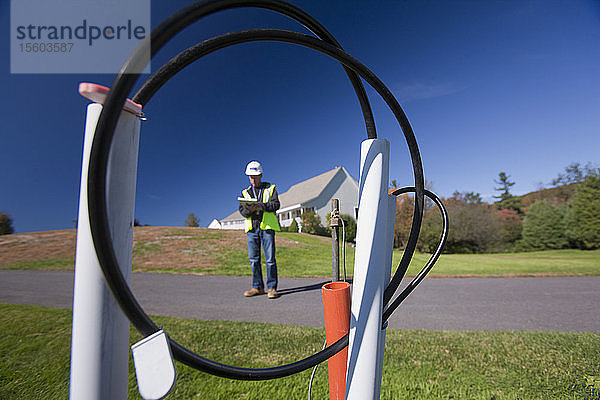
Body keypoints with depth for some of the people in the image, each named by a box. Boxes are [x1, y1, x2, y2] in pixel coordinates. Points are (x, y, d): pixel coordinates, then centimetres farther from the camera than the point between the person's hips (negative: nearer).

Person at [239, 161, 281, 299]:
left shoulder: (270, 188, 10)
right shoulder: (245, 192, 19)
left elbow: (276, 204, -4)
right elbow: (242, 210, 9)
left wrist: (261, 205, -20)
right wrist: (248, 210, -14)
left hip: (267, 227, -3)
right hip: (251, 228, 3)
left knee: (270, 259, -5)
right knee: (254, 259, 5)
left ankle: (272, 288, 5)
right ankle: (258, 287, 16)